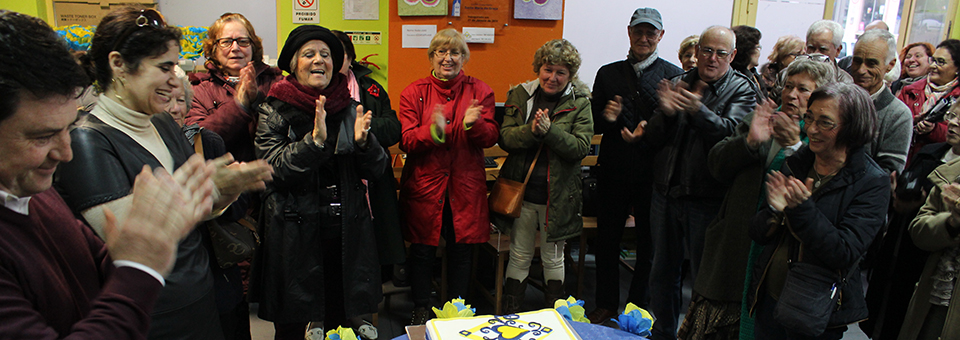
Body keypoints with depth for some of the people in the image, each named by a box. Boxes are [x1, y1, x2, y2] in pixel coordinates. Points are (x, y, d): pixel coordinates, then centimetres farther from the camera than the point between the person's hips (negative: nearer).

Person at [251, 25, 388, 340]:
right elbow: (272, 168, -12)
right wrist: (315, 140, -24)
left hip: (346, 231, 3)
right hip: (294, 233, -2)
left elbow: (376, 170, 4)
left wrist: (363, 142, -16)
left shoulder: (350, 109, 6)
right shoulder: (274, 111, -1)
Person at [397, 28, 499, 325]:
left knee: (461, 250, 8)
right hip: (424, 183, -1)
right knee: (422, 250, 7)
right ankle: (421, 309, 29)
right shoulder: (414, 92, 1)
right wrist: (433, 131, -28)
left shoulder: (480, 91, 4)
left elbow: (491, 137, -3)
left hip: (465, 185, 1)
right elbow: (406, 141, -8)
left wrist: (472, 124, -25)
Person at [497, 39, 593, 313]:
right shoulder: (520, 95, 2)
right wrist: (531, 130, -23)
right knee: (519, 256, 11)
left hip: (557, 195, -1)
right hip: (521, 189, 1)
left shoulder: (579, 103, -2)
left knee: (553, 259, 13)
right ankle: (508, 315, 26)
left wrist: (549, 130, -24)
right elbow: (505, 138, -6)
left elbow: (580, 147, -12)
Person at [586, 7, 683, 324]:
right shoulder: (608, 73, 8)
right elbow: (594, 125, 9)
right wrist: (606, 117, -13)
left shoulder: (674, 76, 0)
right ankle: (606, 304, 28)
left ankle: (639, 306, 27)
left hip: (653, 173, -2)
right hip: (613, 170, 2)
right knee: (607, 239, 11)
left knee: (648, 243, 9)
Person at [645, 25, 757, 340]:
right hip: (666, 191, 4)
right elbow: (653, 138, 2)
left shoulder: (741, 89, -2)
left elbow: (731, 131, -21)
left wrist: (698, 110, -36)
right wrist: (666, 112, -18)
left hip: (706, 198, -4)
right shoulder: (680, 82, 8)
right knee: (663, 272, 16)